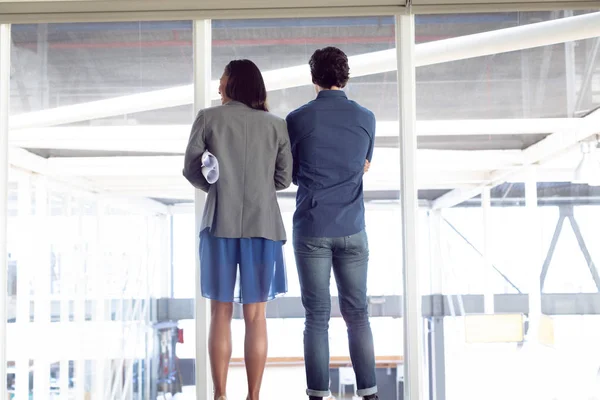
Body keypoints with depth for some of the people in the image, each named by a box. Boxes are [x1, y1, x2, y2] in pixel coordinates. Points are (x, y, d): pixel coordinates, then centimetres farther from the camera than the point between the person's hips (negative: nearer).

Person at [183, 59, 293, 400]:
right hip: (262, 224, 1)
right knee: (256, 316, 6)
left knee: (221, 313, 8)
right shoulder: (276, 124, 4)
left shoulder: (208, 119, 0)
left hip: (220, 223, -1)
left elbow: (192, 169, 3)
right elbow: (284, 178, 4)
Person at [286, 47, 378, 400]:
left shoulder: (298, 119, -4)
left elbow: (291, 174, 8)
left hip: (312, 229, -1)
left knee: (317, 315, 3)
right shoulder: (366, 118, 2)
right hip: (352, 229, 2)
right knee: (357, 312, 9)